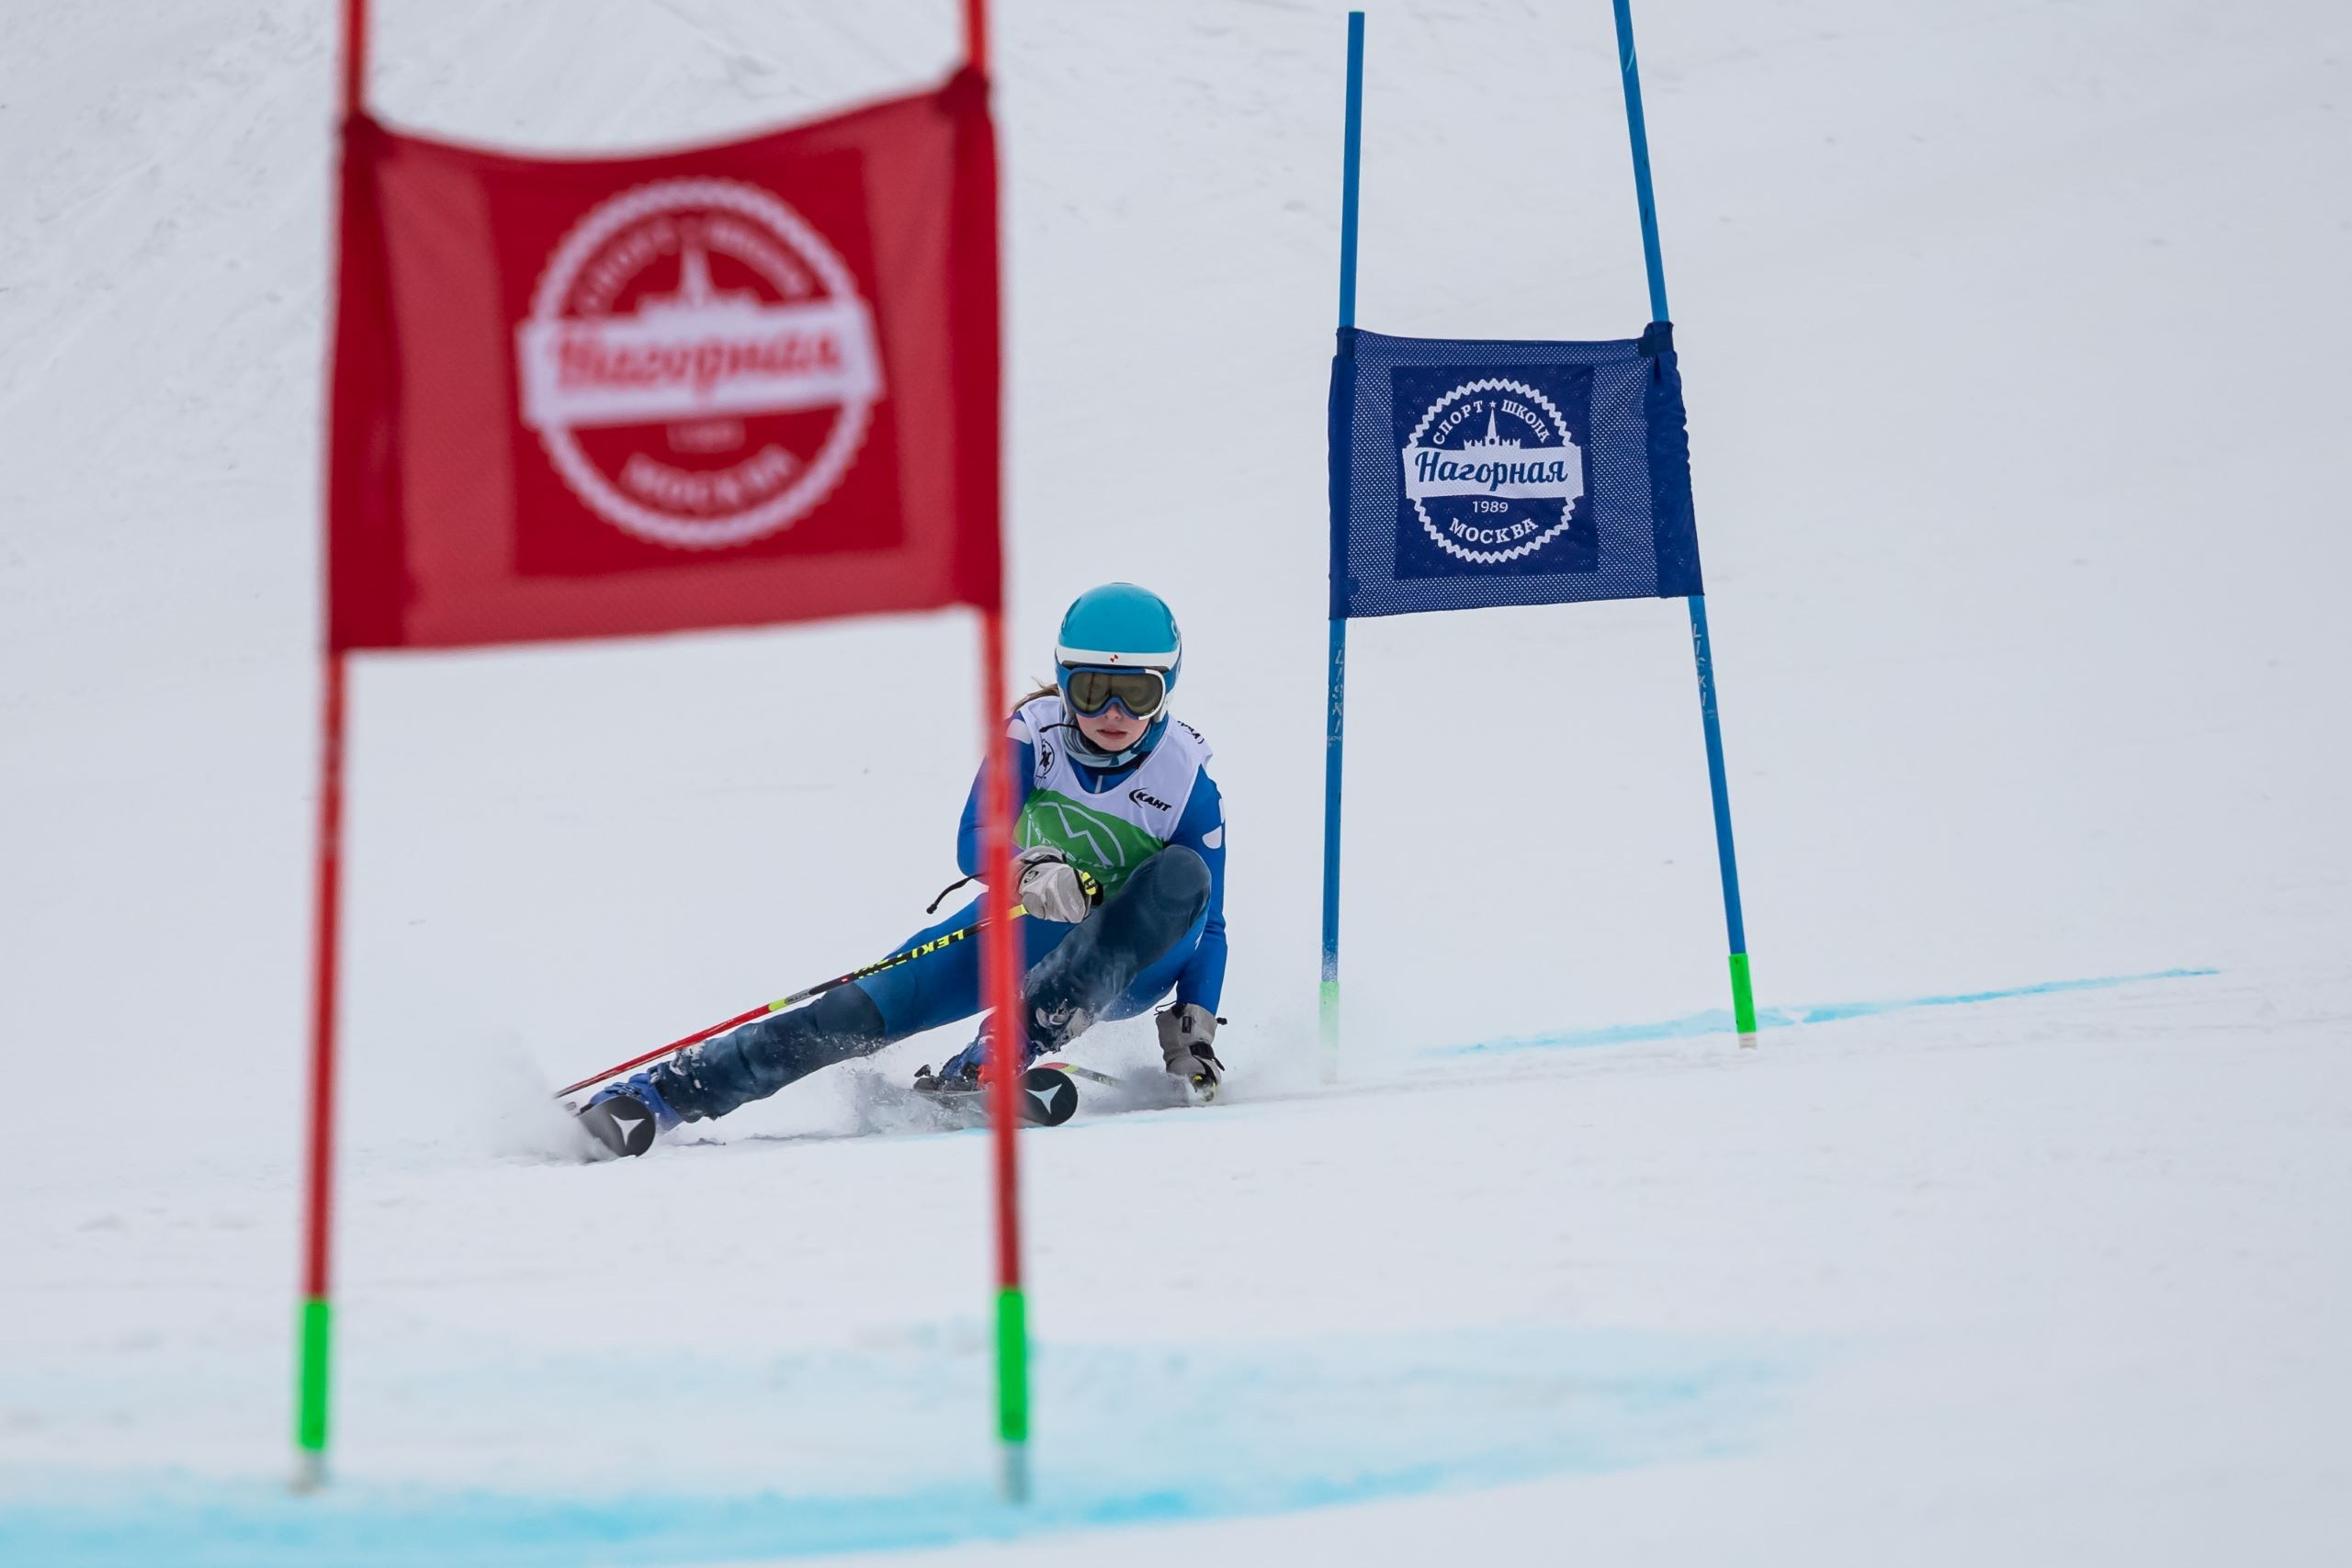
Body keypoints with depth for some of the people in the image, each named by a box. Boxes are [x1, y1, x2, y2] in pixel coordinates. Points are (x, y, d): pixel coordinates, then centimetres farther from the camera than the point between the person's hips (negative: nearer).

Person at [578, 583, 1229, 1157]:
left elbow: (1206, 926, -6)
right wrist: (1031, 874, -47)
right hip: (1021, 927, 1)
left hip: (1129, 961, -1)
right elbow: (973, 843, -26)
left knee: (1186, 875, -32)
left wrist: (1195, 1027, -17)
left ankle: (1001, 1053, -37)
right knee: (872, 1006, -20)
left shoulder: (1189, 782, -15)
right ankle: (660, 1093, -15)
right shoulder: (1034, 734, -14)